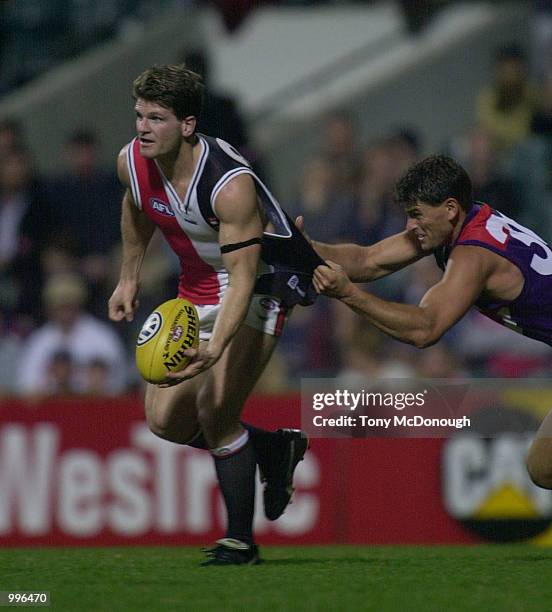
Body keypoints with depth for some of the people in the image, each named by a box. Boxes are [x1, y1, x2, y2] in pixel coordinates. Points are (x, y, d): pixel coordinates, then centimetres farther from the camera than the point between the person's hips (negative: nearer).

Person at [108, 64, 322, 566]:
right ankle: (274, 449, 26)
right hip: (196, 289, 7)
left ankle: (240, 541, -4)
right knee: (166, 420, 2)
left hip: (260, 282, -7)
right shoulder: (132, 162, -13)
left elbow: (243, 275, -35)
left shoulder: (231, 184, -33)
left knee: (215, 411, -20)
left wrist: (214, 349, -48)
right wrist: (129, 278, 20)